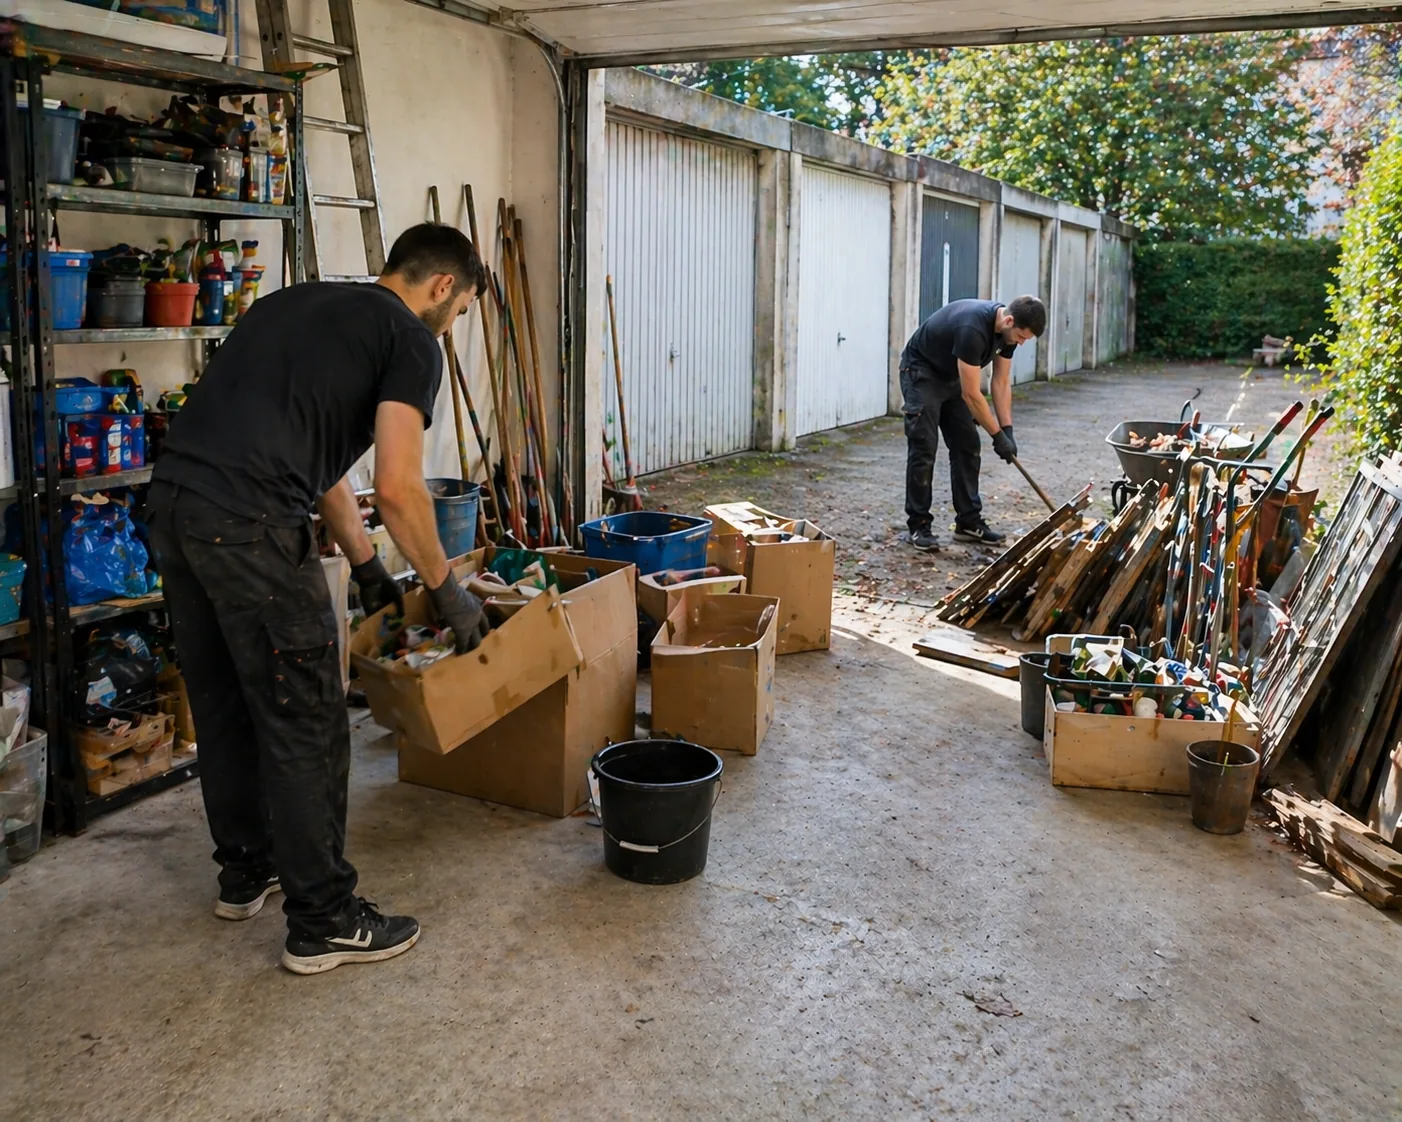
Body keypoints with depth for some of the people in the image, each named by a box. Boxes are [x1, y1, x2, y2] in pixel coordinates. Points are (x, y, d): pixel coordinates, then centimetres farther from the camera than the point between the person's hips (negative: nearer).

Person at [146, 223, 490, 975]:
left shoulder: (298, 304, 28)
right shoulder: (411, 341, 2)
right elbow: (397, 489, -8)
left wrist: (368, 570, 39)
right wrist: (448, 592, 7)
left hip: (170, 504, 9)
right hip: (247, 525, -9)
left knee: (223, 707, 22)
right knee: (307, 726, 2)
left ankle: (246, 872, 38)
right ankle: (323, 922, 13)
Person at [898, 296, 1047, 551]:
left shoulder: (1008, 329, -11)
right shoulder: (972, 328, -37)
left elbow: (1001, 382, -1)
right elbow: (971, 394, -32)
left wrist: (1008, 430, -7)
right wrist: (998, 435, -24)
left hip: (952, 376, 9)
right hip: (921, 373, -9)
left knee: (967, 446, 4)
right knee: (924, 448, -13)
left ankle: (969, 522, 9)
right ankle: (919, 525, -3)